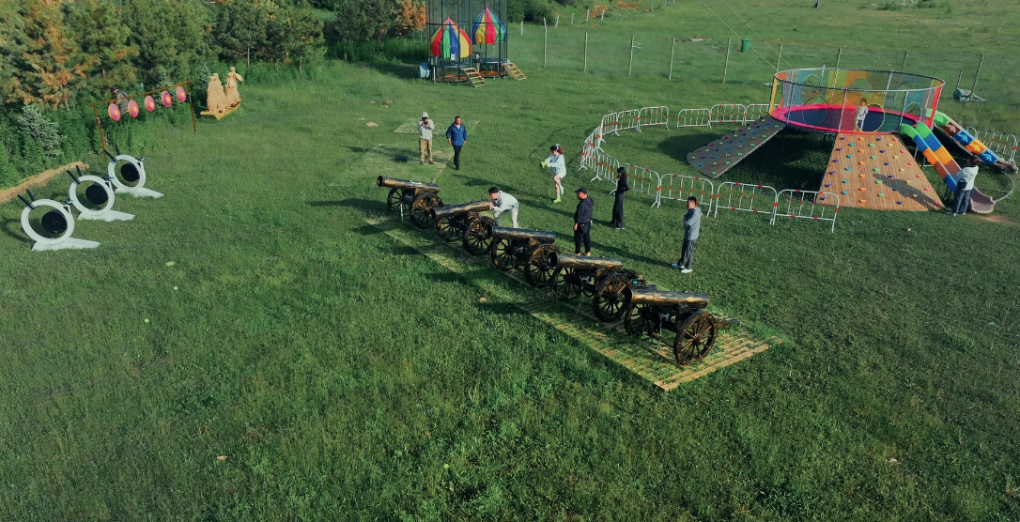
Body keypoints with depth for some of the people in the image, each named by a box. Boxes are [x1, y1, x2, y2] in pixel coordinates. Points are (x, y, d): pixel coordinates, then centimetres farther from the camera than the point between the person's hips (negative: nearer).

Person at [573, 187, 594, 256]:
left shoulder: (582, 204, -28)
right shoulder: (590, 201, 0)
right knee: (587, 237, 18)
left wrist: (576, 223, -16)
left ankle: (577, 253, 15)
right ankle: (588, 252, 26)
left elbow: (579, 215, -24)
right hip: (588, 222, 9)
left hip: (581, 224, -9)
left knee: (578, 238, 6)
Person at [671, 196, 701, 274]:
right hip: (687, 234, 10)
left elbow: (688, 223, -29)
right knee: (684, 250, 23)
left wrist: (685, 218, -12)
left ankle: (689, 268, 19)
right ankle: (680, 264, 39)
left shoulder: (695, 213, -26)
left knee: (689, 252, 4)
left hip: (691, 236, -10)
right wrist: (685, 218, -4)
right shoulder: (690, 211, 5)